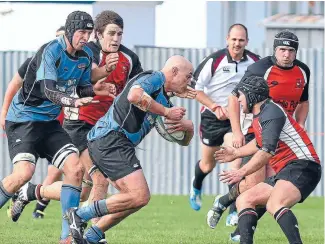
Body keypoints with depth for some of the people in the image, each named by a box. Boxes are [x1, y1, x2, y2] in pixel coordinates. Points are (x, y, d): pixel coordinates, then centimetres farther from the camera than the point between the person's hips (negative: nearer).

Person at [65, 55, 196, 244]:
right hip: (111, 139, -11)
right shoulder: (155, 78, -4)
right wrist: (166, 112, -17)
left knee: (138, 197, 14)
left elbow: (184, 141, 27)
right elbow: (134, 95, -27)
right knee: (140, 196, -16)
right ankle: (81, 215, -11)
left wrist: (188, 127, 3)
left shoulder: (164, 101, 25)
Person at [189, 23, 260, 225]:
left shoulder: (255, 62, -5)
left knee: (237, 159, -20)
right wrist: (215, 106, -18)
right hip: (213, 117, -1)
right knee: (208, 165, 13)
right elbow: (195, 89, -9)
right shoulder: (215, 60, -14)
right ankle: (196, 186, 51)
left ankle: (234, 212, -17)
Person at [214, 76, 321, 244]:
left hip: (301, 167, -11)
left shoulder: (271, 112, -11)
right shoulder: (259, 116, 20)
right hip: (284, 171, 11)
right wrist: (236, 153, 52)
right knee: (244, 200, 10)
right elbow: (260, 143, 41)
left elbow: (268, 150, -22)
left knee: (274, 204, -35)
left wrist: (242, 172, -22)